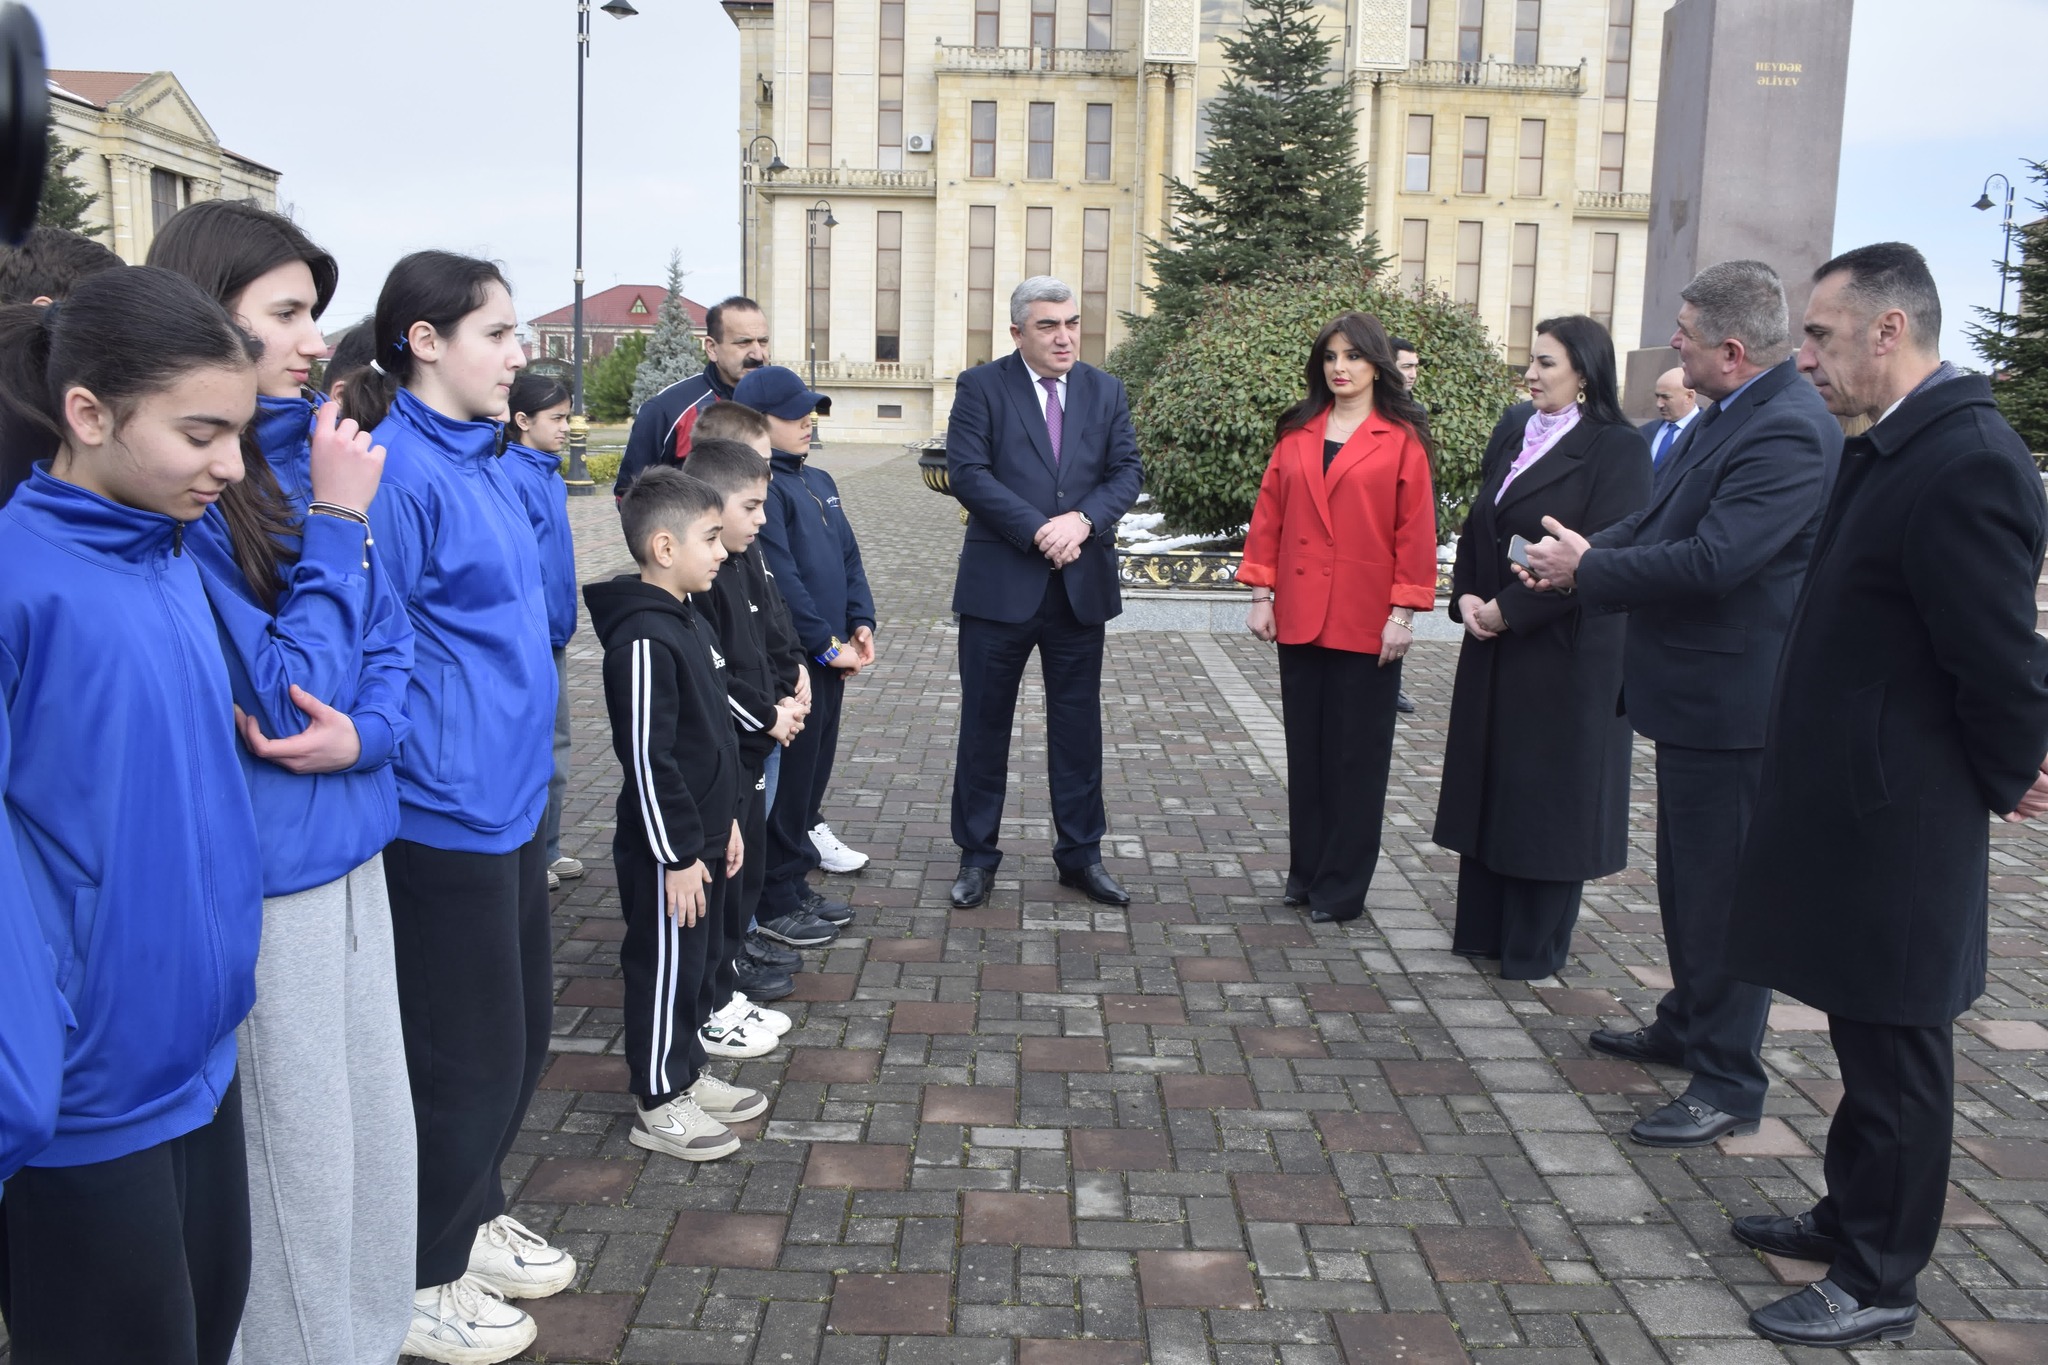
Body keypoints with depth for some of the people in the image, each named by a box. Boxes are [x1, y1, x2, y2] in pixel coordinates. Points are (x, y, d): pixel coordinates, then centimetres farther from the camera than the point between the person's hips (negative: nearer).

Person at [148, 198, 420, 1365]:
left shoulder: (308, 456, 4)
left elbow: (392, 639, 9)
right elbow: (279, 696, -17)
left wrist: (366, 731, -11)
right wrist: (339, 524, -16)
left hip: (349, 850, 7)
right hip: (260, 870, -7)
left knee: (376, 1133, 19)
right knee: (300, 1161, 7)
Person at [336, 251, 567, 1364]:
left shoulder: (483, 458, 10)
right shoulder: (399, 469, -19)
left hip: (507, 796, 9)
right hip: (444, 810, -9)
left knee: (522, 1026, 20)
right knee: (466, 1051, 5)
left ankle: (473, 1218, 40)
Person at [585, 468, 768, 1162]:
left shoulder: (689, 621, 9)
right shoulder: (643, 641, -23)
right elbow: (647, 758, -24)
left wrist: (724, 820, 19)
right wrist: (678, 855, -20)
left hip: (703, 836, 10)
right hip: (666, 850, -10)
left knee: (699, 963, 20)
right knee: (665, 969, 3)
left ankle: (688, 1073, 35)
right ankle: (659, 1105, 17)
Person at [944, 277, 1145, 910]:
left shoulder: (1107, 392, 10)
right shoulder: (980, 387, -2)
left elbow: (1126, 470, 3)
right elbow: (967, 472, -12)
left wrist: (1083, 520, -16)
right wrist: (1038, 532, -18)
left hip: (1082, 584, 3)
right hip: (1000, 583, -3)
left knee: (1078, 724, 10)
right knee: (985, 724, 6)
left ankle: (1081, 853, 22)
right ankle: (977, 855, 19)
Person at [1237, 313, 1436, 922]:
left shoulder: (1402, 440, -2)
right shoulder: (1296, 434, 8)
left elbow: (1416, 530, -5)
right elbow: (1269, 514, 9)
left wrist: (1403, 611, -9)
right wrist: (1261, 592, 3)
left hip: (1367, 622, -4)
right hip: (1300, 616, 4)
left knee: (1357, 754, 5)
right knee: (1305, 748, 12)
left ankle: (1342, 887, 14)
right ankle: (1306, 871, 24)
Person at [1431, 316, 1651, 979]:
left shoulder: (1617, 449, -11)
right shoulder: (1513, 432, 10)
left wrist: (1509, 609, -17)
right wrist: (1467, 595, -3)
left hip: (1566, 649, -7)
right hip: (1494, 647, 7)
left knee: (1548, 791, 3)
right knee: (1487, 783, 11)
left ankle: (1536, 945, 16)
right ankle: (1483, 929, 24)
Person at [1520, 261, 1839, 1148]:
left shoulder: (1789, 433, -23)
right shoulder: (1727, 418, 9)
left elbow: (1712, 560, -30)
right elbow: (1661, 520, 13)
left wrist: (1588, 568, -19)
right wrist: (1590, 551, -4)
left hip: (1732, 701, -10)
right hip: (1692, 689, 10)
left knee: (1724, 891, 0)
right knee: (1686, 877, 23)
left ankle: (1728, 1085, 13)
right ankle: (1686, 1026, 40)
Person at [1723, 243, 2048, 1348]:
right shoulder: (1895, 449, 8)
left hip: (1893, 827, -9)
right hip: (1856, 812, 9)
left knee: (1894, 1053, 6)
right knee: (1868, 1040, 22)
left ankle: (1878, 1282, 21)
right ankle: (1853, 1219, 39)